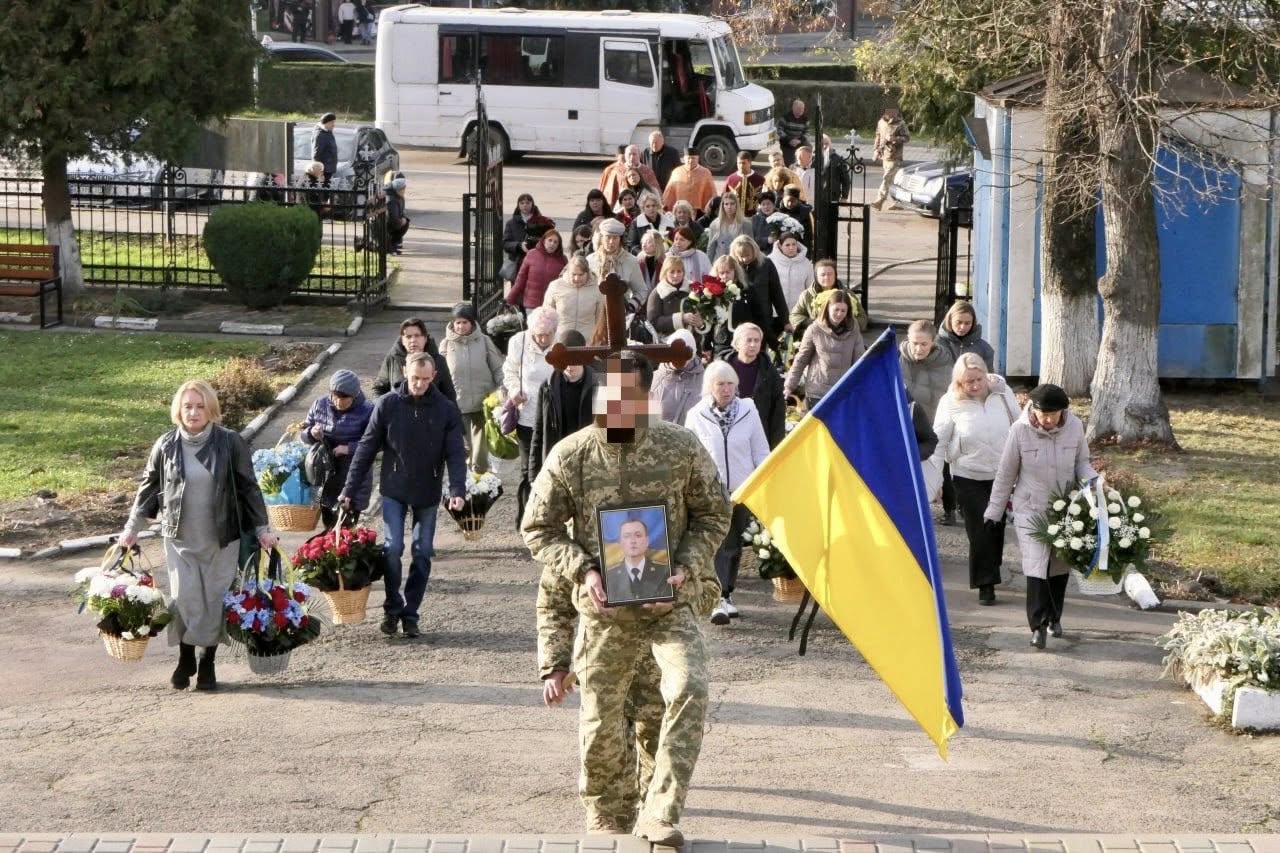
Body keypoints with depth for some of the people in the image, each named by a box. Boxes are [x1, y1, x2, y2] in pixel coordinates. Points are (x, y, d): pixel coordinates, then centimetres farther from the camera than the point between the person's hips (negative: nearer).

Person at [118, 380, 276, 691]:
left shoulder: (230, 443, -5)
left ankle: (207, 663, 18)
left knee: (214, 602, 3)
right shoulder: (166, 446, -1)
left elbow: (249, 488, 1)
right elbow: (148, 489, 9)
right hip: (180, 538, 1)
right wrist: (131, 528, 9)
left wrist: (262, 529, 0)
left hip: (221, 540, -1)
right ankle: (185, 659, 14)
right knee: (184, 599, -6)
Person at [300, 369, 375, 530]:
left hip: (352, 482, -5)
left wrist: (350, 448, -23)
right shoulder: (320, 405, 3)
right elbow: (303, 434, 11)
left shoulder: (366, 411, -10)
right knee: (329, 524, 14)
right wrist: (311, 433, -13)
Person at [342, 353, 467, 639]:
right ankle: (392, 607, 8)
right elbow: (366, 449, -3)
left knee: (422, 554, 4)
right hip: (393, 490, -1)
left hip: (428, 494, 1)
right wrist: (349, 489, -5)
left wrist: (458, 490, -24)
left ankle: (411, 613, 15)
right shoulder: (388, 405, -8)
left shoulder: (446, 409, -7)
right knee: (392, 547, -10)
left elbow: (455, 453, -9)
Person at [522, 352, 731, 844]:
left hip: (671, 601, -1)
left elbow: (713, 515, 7)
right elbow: (538, 529, 4)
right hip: (605, 607, 1)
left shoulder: (681, 448, -4)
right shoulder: (570, 457, -4)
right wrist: (583, 571, -12)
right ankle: (600, 813, 33)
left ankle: (660, 815, -18)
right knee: (601, 716, 6)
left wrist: (686, 566, -10)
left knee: (689, 689, -23)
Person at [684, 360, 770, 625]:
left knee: (734, 544, 11)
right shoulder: (696, 416, -2)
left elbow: (760, 451, 6)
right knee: (716, 545, -13)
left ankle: (727, 594, 24)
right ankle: (719, 600, -18)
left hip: (742, 489, 3)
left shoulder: (748, 411, 2)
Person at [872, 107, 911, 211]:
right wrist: (876, 149, 11)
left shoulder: (900, 124, -9)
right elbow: (878, 136, 19)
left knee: (887, 179, -13)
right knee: (892, 180, 12)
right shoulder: (881, 122, 9)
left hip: (894, 156, -7)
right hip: (884, 155, 7)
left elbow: (907, 137, -8)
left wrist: (894, 139, -21)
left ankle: (879, 201, -17)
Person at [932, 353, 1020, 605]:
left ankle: (991, 572, 31)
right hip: (969, 478, -2)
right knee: (980, 531, -5)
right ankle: (985, 584, 5)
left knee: (997, 528, 11)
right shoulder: (951, 403, -10)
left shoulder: (1002, 393, -4)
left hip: (1002, 475, 2)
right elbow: (938, 442, -6)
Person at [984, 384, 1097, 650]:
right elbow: (1006, 473, -5)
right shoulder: (1020, 430, -16)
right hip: (1031, 509, -3)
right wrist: (994, 510, 2)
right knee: (1036, 567, -12)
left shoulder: (1074, 427, -10)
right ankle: (1038, 625, -8)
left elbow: (1082, 463, 6)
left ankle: (1054, 617, 32)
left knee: (1059, 566, 13)